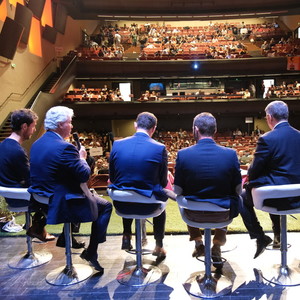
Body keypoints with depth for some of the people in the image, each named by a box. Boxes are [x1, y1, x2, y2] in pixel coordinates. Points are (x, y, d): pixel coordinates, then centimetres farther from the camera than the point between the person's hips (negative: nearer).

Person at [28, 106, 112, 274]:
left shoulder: (37, 144, 4)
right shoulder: (65, 147, -24)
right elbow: (85, 175, -19)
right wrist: (82, 158, -1)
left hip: (42, 201, 9)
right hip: (61, 203, -9)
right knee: (105, 206, 9)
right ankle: (91, 252, 13)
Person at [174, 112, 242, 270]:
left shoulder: (183, 154, -15)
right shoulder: (230, 154, -12)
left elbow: (178, 190, -7)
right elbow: (238, 190, -4)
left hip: (193, 214, 0)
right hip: (222, 214, 0)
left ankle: (198, 243, 40)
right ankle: (217, 248, 31)